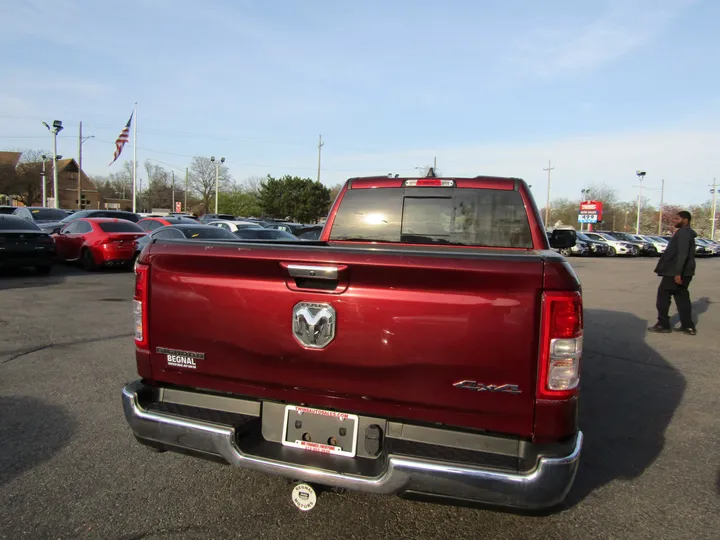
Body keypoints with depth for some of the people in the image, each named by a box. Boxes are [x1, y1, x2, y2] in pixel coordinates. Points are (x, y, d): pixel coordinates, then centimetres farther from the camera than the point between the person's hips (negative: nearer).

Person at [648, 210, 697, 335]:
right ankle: (688, 326, 13)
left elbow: (682, 254, -24)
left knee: (663, 295, -2)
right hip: (683, 272, 10)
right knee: (682, 297, 11)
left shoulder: (683, 233, -15)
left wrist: (677, 273, -28)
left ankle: (663, 325, 3)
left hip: (675, 272, -10)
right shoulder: (686, 233, 18)